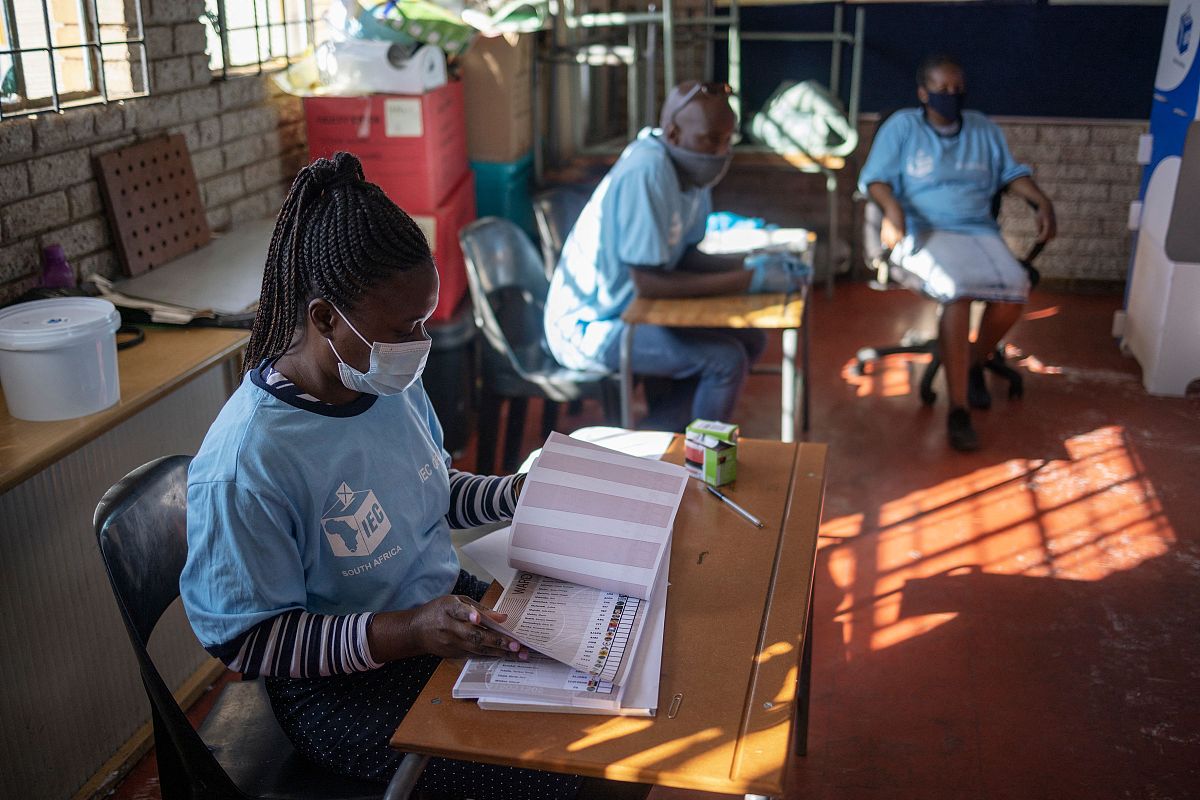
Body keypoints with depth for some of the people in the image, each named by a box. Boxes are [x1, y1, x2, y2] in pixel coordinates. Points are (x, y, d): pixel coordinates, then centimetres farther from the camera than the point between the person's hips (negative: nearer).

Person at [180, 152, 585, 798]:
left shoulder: (392, 381, -4)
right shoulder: (246, 463, -28)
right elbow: (244, 639, -21)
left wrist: (522, 492, -3)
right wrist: (404, 633, -31)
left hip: (445, 605, 8)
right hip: (344, 688, -7)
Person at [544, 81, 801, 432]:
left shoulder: (689, 165, 0)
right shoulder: (647, 170, -26)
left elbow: (684, 256, 7)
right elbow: (648, 283, -28)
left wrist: (753, 266, -9)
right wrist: (749, 280, -25)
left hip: (631, 308, 9)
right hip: (589, 326, -9)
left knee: (750, 340, 6)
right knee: (727, 360, -19)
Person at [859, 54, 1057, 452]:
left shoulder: (983, 129, 18)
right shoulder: (902, 126, 5)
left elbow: (1011, 173, 20)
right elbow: (875, 178, -2)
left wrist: (1043, 201, 2)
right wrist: (892, 207, -23)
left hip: (978, 231, 5)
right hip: (922, 232, -4)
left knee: (1015, 287, -25)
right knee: (958, 290, -35)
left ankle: (975, 363, 5)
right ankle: (958, 409, -30)